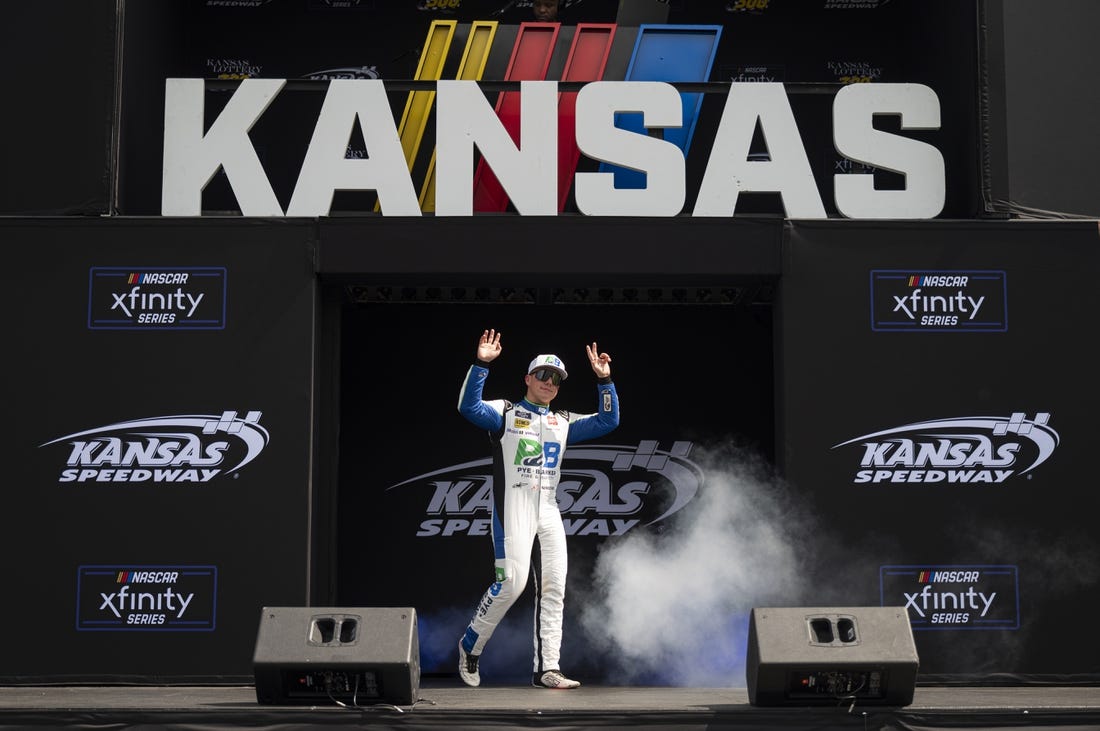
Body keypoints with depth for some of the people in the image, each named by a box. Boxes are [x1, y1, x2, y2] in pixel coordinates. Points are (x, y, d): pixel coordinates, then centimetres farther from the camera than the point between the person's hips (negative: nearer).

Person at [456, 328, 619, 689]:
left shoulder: (563, 423, 19)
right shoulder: (505, 413, 5)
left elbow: (608, 421, 13)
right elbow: (468, 406, -14)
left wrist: (604, 380, 2)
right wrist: (481, 364, -24)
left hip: (549, 511, 6)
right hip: (513, 507, -6)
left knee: (554, 586, -2)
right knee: (512, 581, -16)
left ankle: (547, 668, 0)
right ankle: (469, 646, 4)